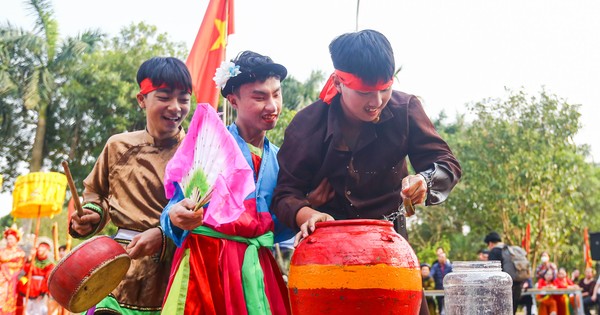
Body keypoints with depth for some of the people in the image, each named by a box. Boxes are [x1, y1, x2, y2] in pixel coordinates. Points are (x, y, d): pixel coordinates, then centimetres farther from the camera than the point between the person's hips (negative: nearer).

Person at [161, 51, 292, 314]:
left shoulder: (278, 159, 12)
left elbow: (278, 229, 15)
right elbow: (177, 206, -6)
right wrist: (177, 217, -28)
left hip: (259, 268, 4)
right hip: (207, 262, -4)